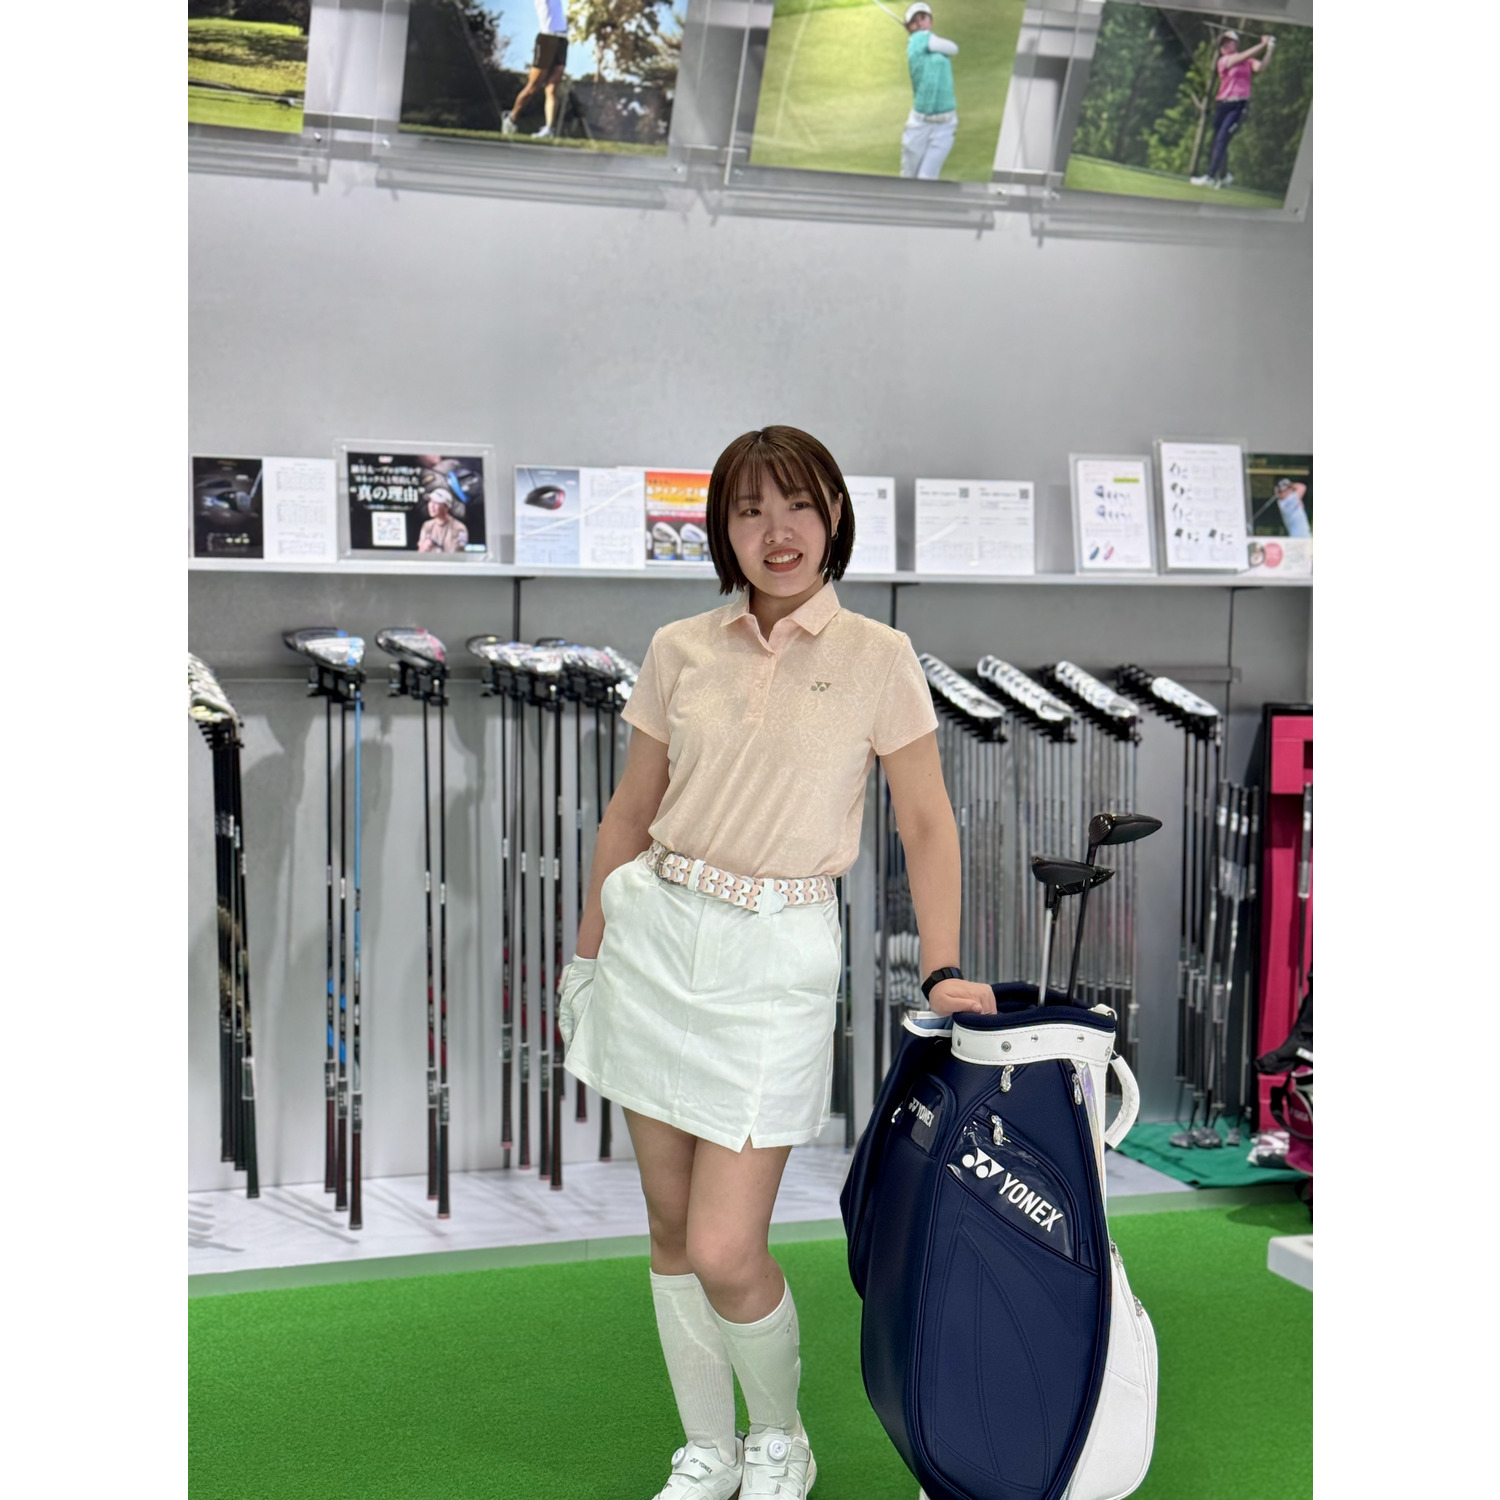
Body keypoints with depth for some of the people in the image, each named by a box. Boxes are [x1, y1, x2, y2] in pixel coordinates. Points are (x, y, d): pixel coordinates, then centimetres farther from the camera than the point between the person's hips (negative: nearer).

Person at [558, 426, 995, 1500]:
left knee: (724, 1249, -7)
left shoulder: (879, 658, -3)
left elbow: (927, 824, -1)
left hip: (776, 956, -3)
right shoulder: (681, 651, 5)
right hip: (655, 934, 4)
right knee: (671, 1221, 10)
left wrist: (943, 971, -8)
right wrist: (588, 954, 14)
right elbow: (630, 814, 12)